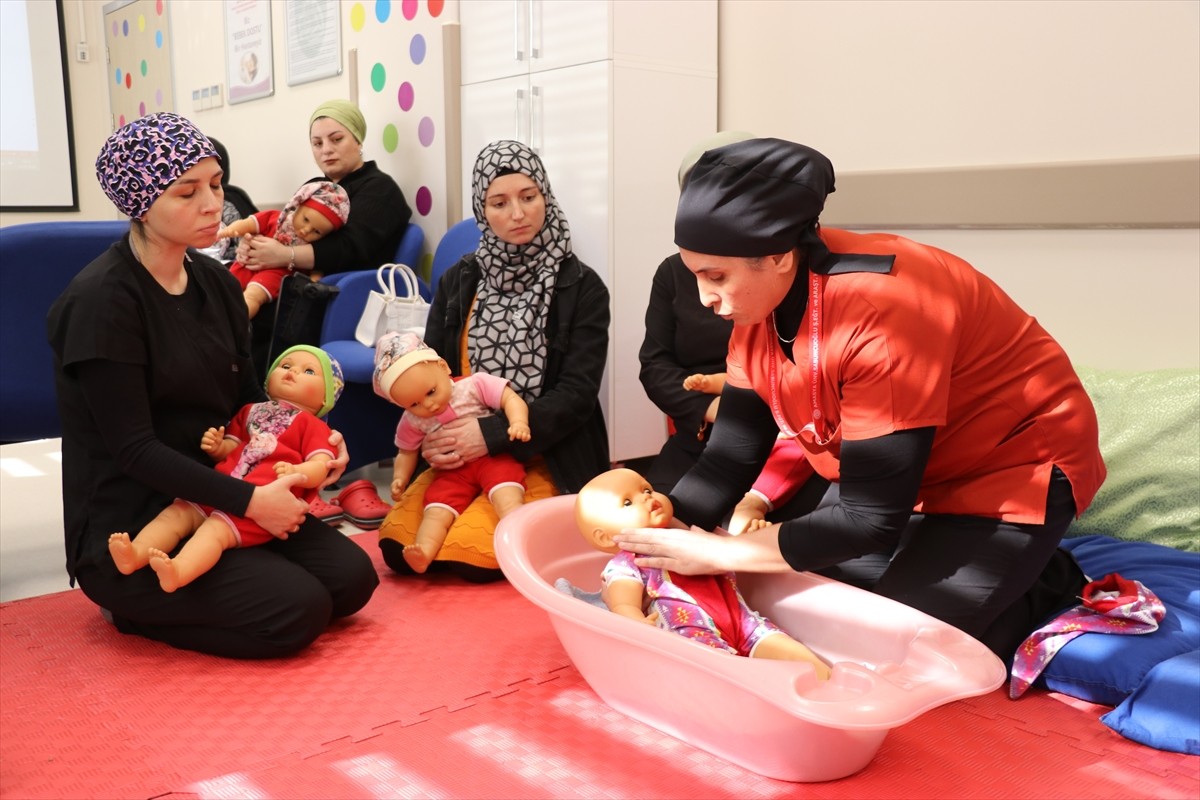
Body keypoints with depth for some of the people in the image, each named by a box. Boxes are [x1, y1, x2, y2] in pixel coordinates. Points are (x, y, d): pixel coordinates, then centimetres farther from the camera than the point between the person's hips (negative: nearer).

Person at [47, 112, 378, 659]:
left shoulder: (215, 282, 6)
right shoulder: (102, 299, -17)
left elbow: (247, 399, 13)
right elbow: (133, 448, -19)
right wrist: (249, 500, -23)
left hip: (212, 501, 8)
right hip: (126, 529, -7)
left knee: (352, 578, -5)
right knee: (297, 610, -20)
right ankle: (136, 607, 3)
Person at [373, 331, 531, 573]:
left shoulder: (475, 385, -7)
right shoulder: (412, 422, 5)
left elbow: (511, 399, -10)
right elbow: (407, 453, 17)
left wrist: (518, 422, -30)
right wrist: (400, 479, 0)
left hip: (493, 458, -2)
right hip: (452, 472, 3)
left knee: (505, 494, -31)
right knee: (437, 507, -21)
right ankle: (424, 552, -39)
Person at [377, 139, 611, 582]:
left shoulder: (581, 286, -2)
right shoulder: (458, 281, 10)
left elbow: (578, 392, -9)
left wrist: (493, 434, -21)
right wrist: (433, 439, -14)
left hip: (546, 456, -4)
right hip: (461, 453, 4)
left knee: (470, 552, -25)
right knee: (397, 542, -17)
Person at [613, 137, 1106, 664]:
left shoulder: (885, 311, -36)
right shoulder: (759, 303, -11)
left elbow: (871, 517, -32)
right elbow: (729, 459, -6)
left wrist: (717, 553, -28)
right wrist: (646, 542, -20)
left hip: (1015, 462, -7)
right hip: (890, 474, 7)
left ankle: (1047, 586, 9)